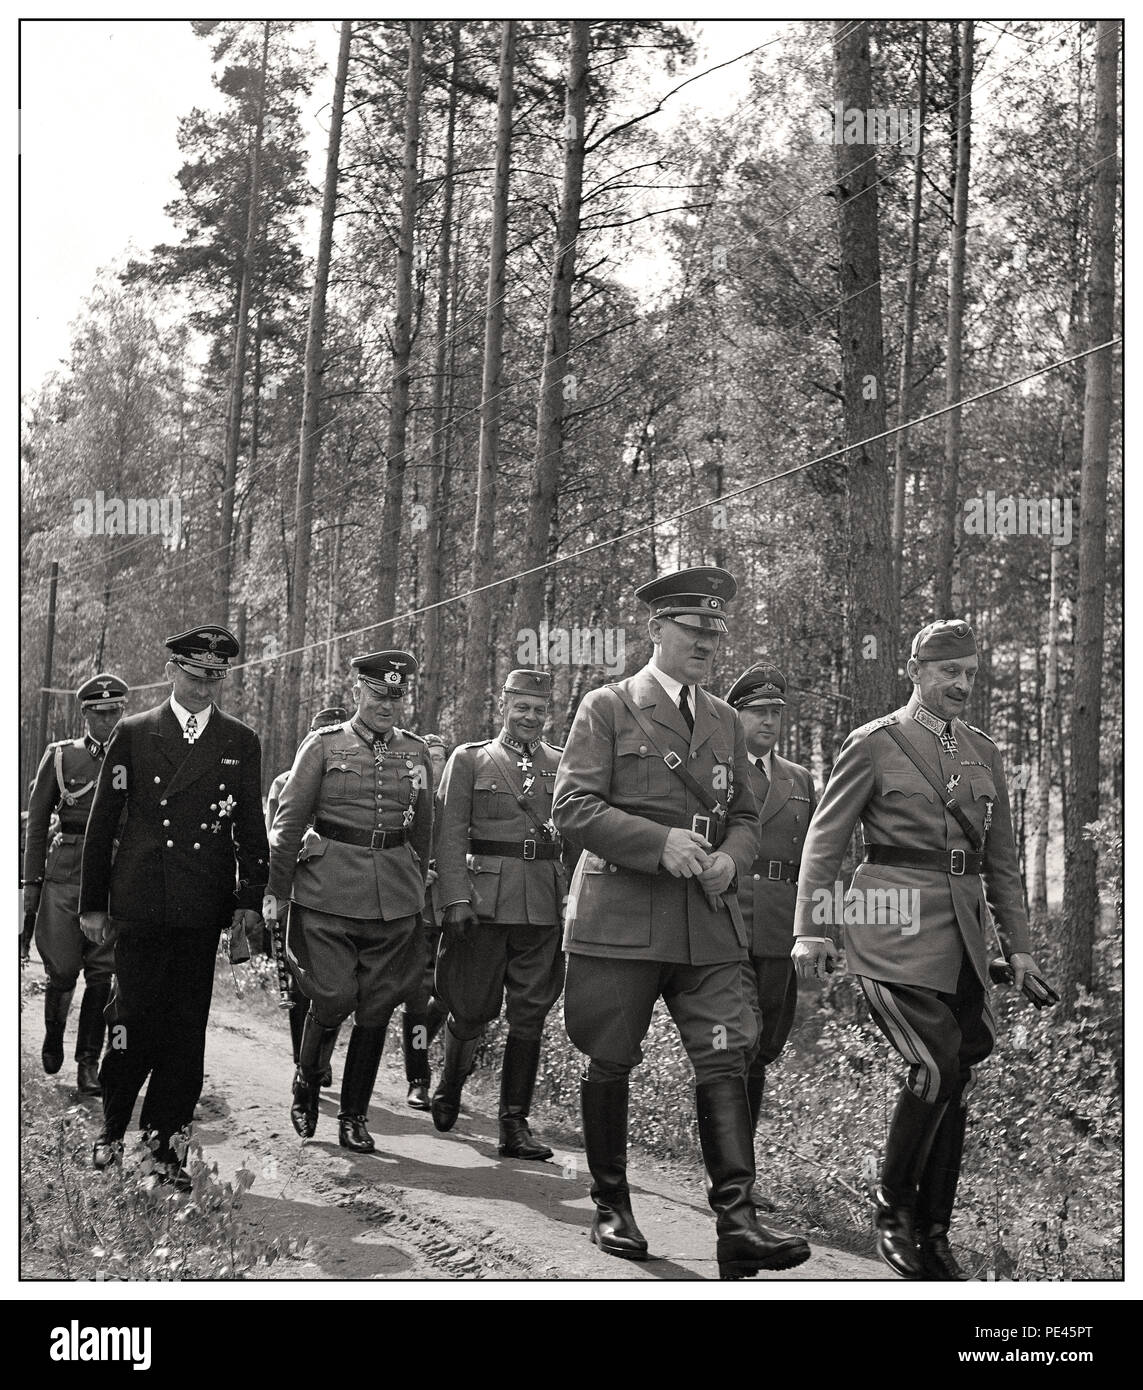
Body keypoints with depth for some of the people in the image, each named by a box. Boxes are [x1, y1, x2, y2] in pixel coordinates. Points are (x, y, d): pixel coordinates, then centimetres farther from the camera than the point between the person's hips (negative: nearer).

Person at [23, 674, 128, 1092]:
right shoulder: (60, 756, 5)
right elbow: (37, 822, 7)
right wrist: (31, 882, 3)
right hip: (65, 871, -1)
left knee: (102, 972, -2)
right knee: (63, 970, -1)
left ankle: (89, 1062, 10)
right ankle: (53, 1036, 29)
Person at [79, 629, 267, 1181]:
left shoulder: (240, 742, 9)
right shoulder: (133, 734, 5)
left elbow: (250, 827, 10)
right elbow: (103, 822, 6)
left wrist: (250, 897, 2)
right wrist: (93, 903, 4)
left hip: (204, 910, 1)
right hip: (140, 906, -1)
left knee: (186, 1030, 4)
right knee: (133, 1020, 0)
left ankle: (164, 1142, 14)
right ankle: (112, 1129, 21)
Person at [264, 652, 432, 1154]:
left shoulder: (416, 753, 11)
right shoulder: (323, 745, 2)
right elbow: (289, 819, 1)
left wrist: (416, 890, 20)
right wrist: (276, 889, -2)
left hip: (394, 897, 3)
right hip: (329, 890, -3)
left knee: (377, 1009, 5)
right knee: (333, 999, -8)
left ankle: (354, 1117, 18)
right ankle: (305, 1087, 21)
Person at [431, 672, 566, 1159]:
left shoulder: (563, 765, 12)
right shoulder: (469, 760, 5)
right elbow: (450, 836, -1)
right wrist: (455, 898, -10)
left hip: (544, 907, 2)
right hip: (484, 901, -2)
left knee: (530, 1014, 1)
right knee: (474, 1007, 3)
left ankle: (514, 1124, 8)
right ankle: (449, 1084, 33)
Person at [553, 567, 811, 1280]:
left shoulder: (727, 722, 17)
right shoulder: (608, 707, 0)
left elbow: (745, 816, 20)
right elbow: (573, 806, -7)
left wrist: (730, 858, -3)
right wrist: (659, 841, -18)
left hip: (709, 918, 4)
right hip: (622, 916, -4)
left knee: (726, 1059, -7)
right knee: (612, 1064, 6)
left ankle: (737, 1223, -8)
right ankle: (612, 1207, 23)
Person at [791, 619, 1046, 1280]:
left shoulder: (984, 751, 15)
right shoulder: (874, 744, -1)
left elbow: (1002, 856, 19)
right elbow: (825, 841, -1)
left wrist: (1019, 944, 15)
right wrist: (811, 928, -8)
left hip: (964, 931, 6)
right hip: (895, 925, -6)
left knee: (960, 1078, 5)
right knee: (939, 1065, -16)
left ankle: (933, 1235, 16)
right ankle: (893, 1207, 5)